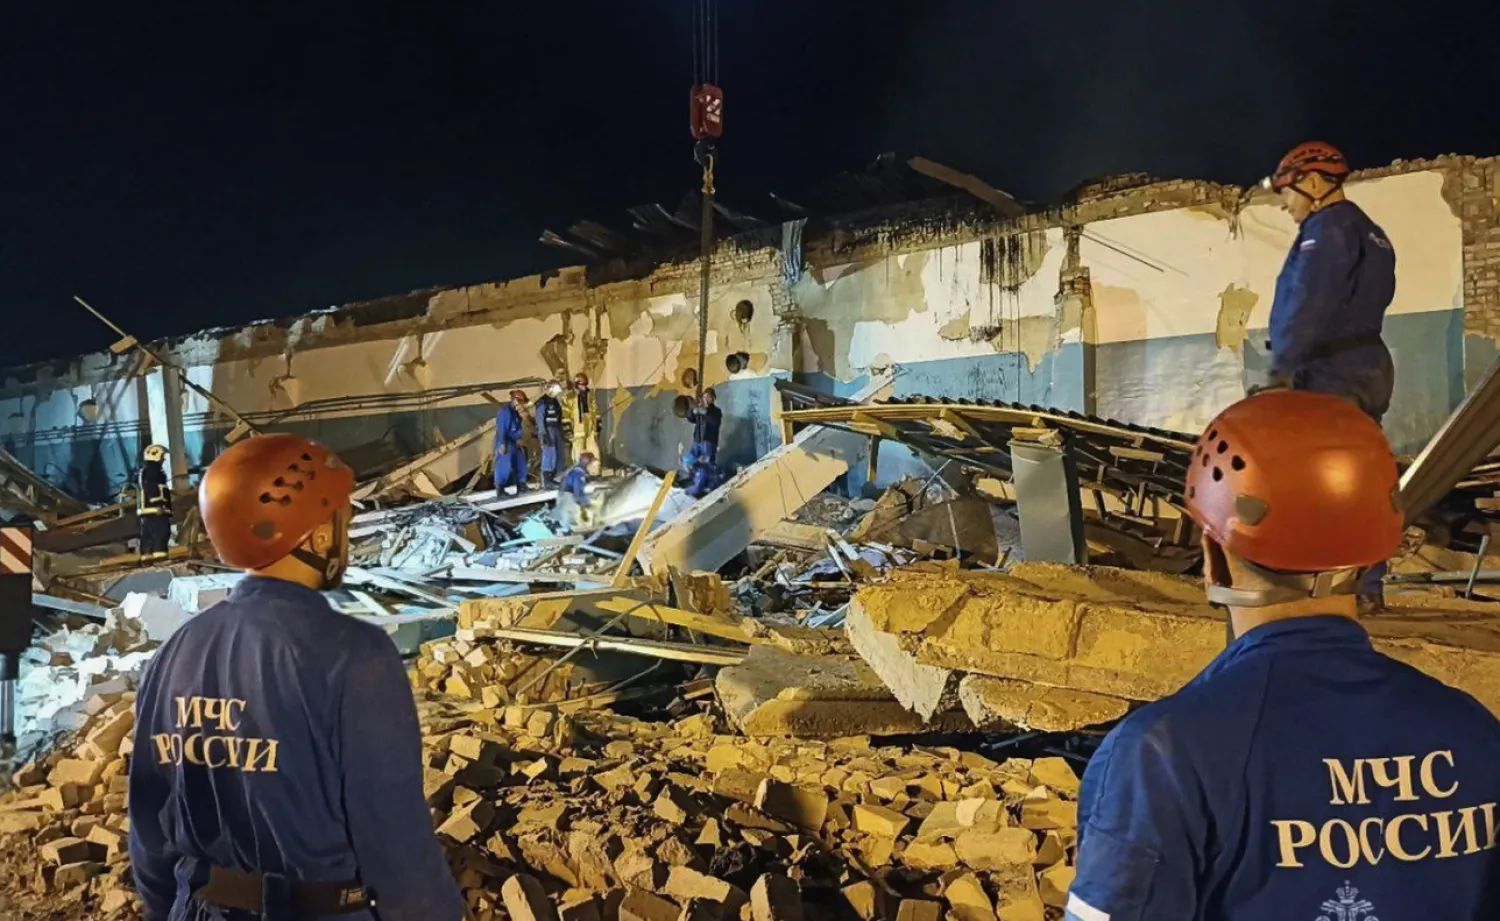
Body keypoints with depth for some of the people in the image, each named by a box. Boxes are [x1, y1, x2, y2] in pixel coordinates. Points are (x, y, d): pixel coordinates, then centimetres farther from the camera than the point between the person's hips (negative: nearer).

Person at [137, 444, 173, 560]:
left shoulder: (143, 472, 26)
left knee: (148, 535, 9)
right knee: (162, 532, -17)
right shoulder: (152, 470, -7)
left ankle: (146, 557, 8)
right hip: (155, 509, -11)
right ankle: (159, 555, -27)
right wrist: (158, 504, -26)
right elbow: (151, 488, -20)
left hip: (145, 509, 11)